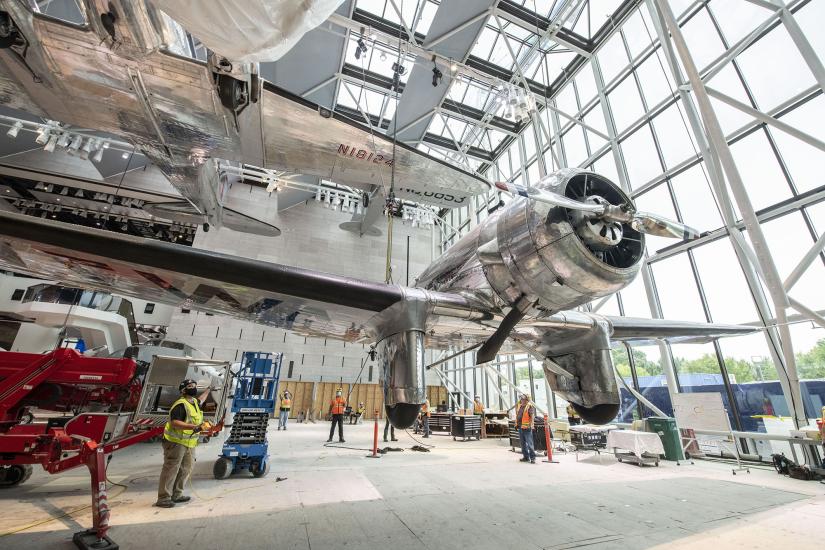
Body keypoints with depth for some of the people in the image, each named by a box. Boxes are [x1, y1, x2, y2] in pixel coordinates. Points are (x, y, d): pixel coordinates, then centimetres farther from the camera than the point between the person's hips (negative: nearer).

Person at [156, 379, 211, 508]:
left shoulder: (193, 402, 11)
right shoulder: (180, 405, -18)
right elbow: (175, 422, -28)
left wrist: (208, 390, 50)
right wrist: (193, 427, -35)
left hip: (189, 443, 9)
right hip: (175, 442, -9)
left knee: (185, 470, 13)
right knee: (171, 470, -4)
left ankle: (176, 495, 24)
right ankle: (163, 498, 5)